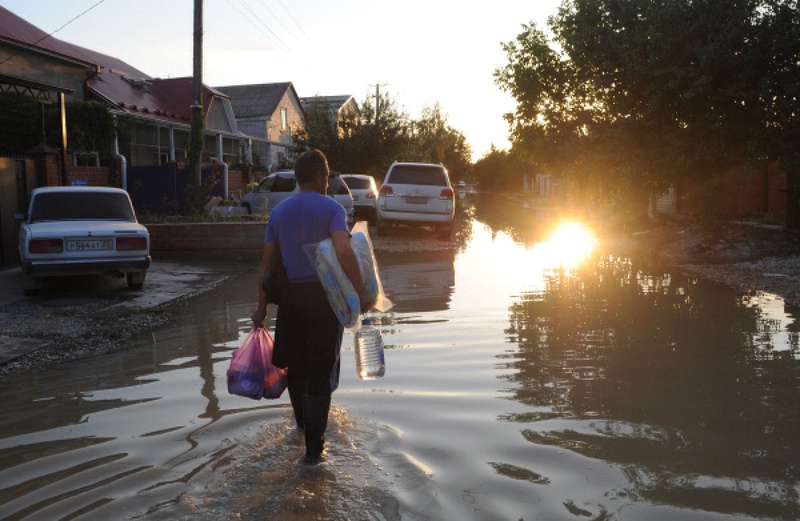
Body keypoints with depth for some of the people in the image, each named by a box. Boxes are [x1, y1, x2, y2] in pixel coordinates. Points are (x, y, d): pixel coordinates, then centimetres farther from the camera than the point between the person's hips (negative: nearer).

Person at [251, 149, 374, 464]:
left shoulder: (278, 212, 8)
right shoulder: (331, 208, -6)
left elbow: (266, 263, 7)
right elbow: (343, 250, -24)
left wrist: (262, 307, 10)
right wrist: (361, 291, -18)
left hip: (290, 296, 4)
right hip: (323, 296, -4)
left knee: (295, 364, 20)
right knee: (321, 370, 1)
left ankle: (304, 423, 42)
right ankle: (313, 446, 1)